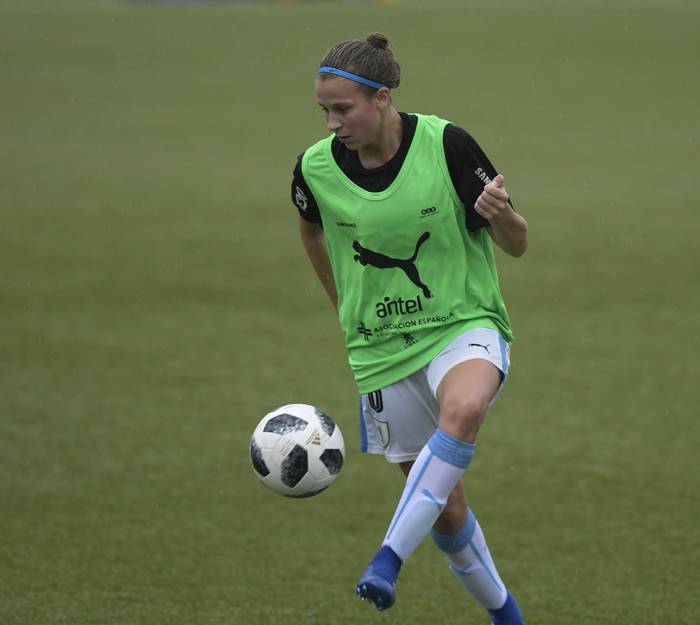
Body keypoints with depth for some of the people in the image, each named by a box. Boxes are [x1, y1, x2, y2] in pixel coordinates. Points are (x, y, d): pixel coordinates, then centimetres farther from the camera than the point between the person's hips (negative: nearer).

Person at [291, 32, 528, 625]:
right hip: (383, 349, 3)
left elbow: (517, 244, -8)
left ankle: (389, 561, -37)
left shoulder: (446, 145, -15)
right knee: (447, 511, 5)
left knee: (463, 410, -39)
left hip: (465, 327, -3)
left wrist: (501, 214, -30)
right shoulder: (317, 167, -7)